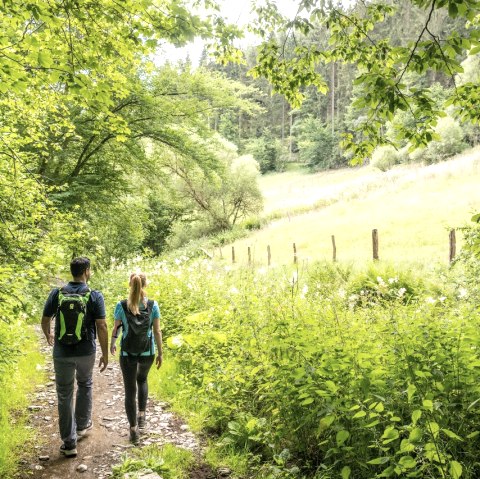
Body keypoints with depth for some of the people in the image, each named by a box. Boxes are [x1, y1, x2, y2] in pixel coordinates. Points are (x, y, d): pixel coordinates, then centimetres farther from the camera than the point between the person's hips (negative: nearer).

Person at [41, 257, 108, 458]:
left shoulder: (56, 294, -5)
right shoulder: (95, 296, -10)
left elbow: (45, 321, 5)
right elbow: (102, 327, -12)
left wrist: (48, 336, 27)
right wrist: (105, 354, -2)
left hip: (62, 352, 0)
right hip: (86, 351, 0)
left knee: (65, 395, 9)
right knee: (85, 385, 27)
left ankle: (69, 444, 13)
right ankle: (82, 426, 38)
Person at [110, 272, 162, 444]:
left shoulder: (121, 306, -11)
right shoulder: (153, 305, -11)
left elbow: (116, 329, -2)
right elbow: (157, 331, -7)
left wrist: (112, 344, 18)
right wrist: (160, 353, 4)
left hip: (127, 353, -1)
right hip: (148, 352, 2)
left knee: (130, 390, 9)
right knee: (142, 379, 30)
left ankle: (134, 430, 11)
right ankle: (142, 415, 29)